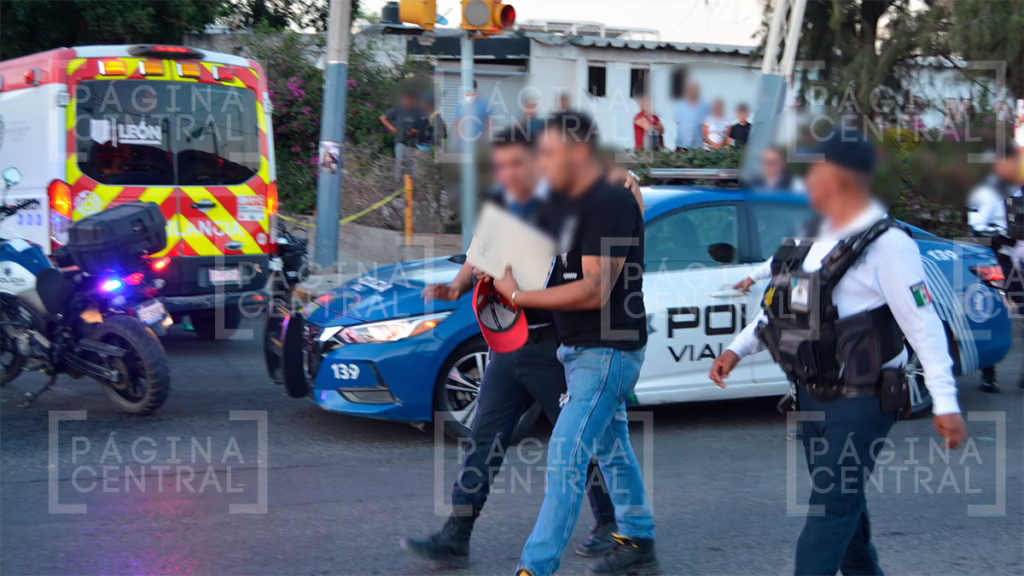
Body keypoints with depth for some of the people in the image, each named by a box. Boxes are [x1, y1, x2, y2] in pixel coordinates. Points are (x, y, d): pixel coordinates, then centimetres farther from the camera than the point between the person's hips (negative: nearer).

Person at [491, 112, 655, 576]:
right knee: (611, 447, 19)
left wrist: (519, 296, -22)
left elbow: (594, 291, -26)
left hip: (607, 351, -10)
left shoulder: (611, 204, -21)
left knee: (565, 455, -12)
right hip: (580, 347, 10)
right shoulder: (565, 201, 8)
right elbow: (558, 265, 22)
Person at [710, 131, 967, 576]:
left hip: (860, 403, -8)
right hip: (813, 397, 9)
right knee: (841, 502, 18)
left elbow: (924, 326, -18)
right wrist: (737, 349, 11)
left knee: (831, 506, -7)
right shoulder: (820, 237, 10)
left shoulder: (886, 244, -17)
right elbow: (782, 302, 19)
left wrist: (945, 403, -21)